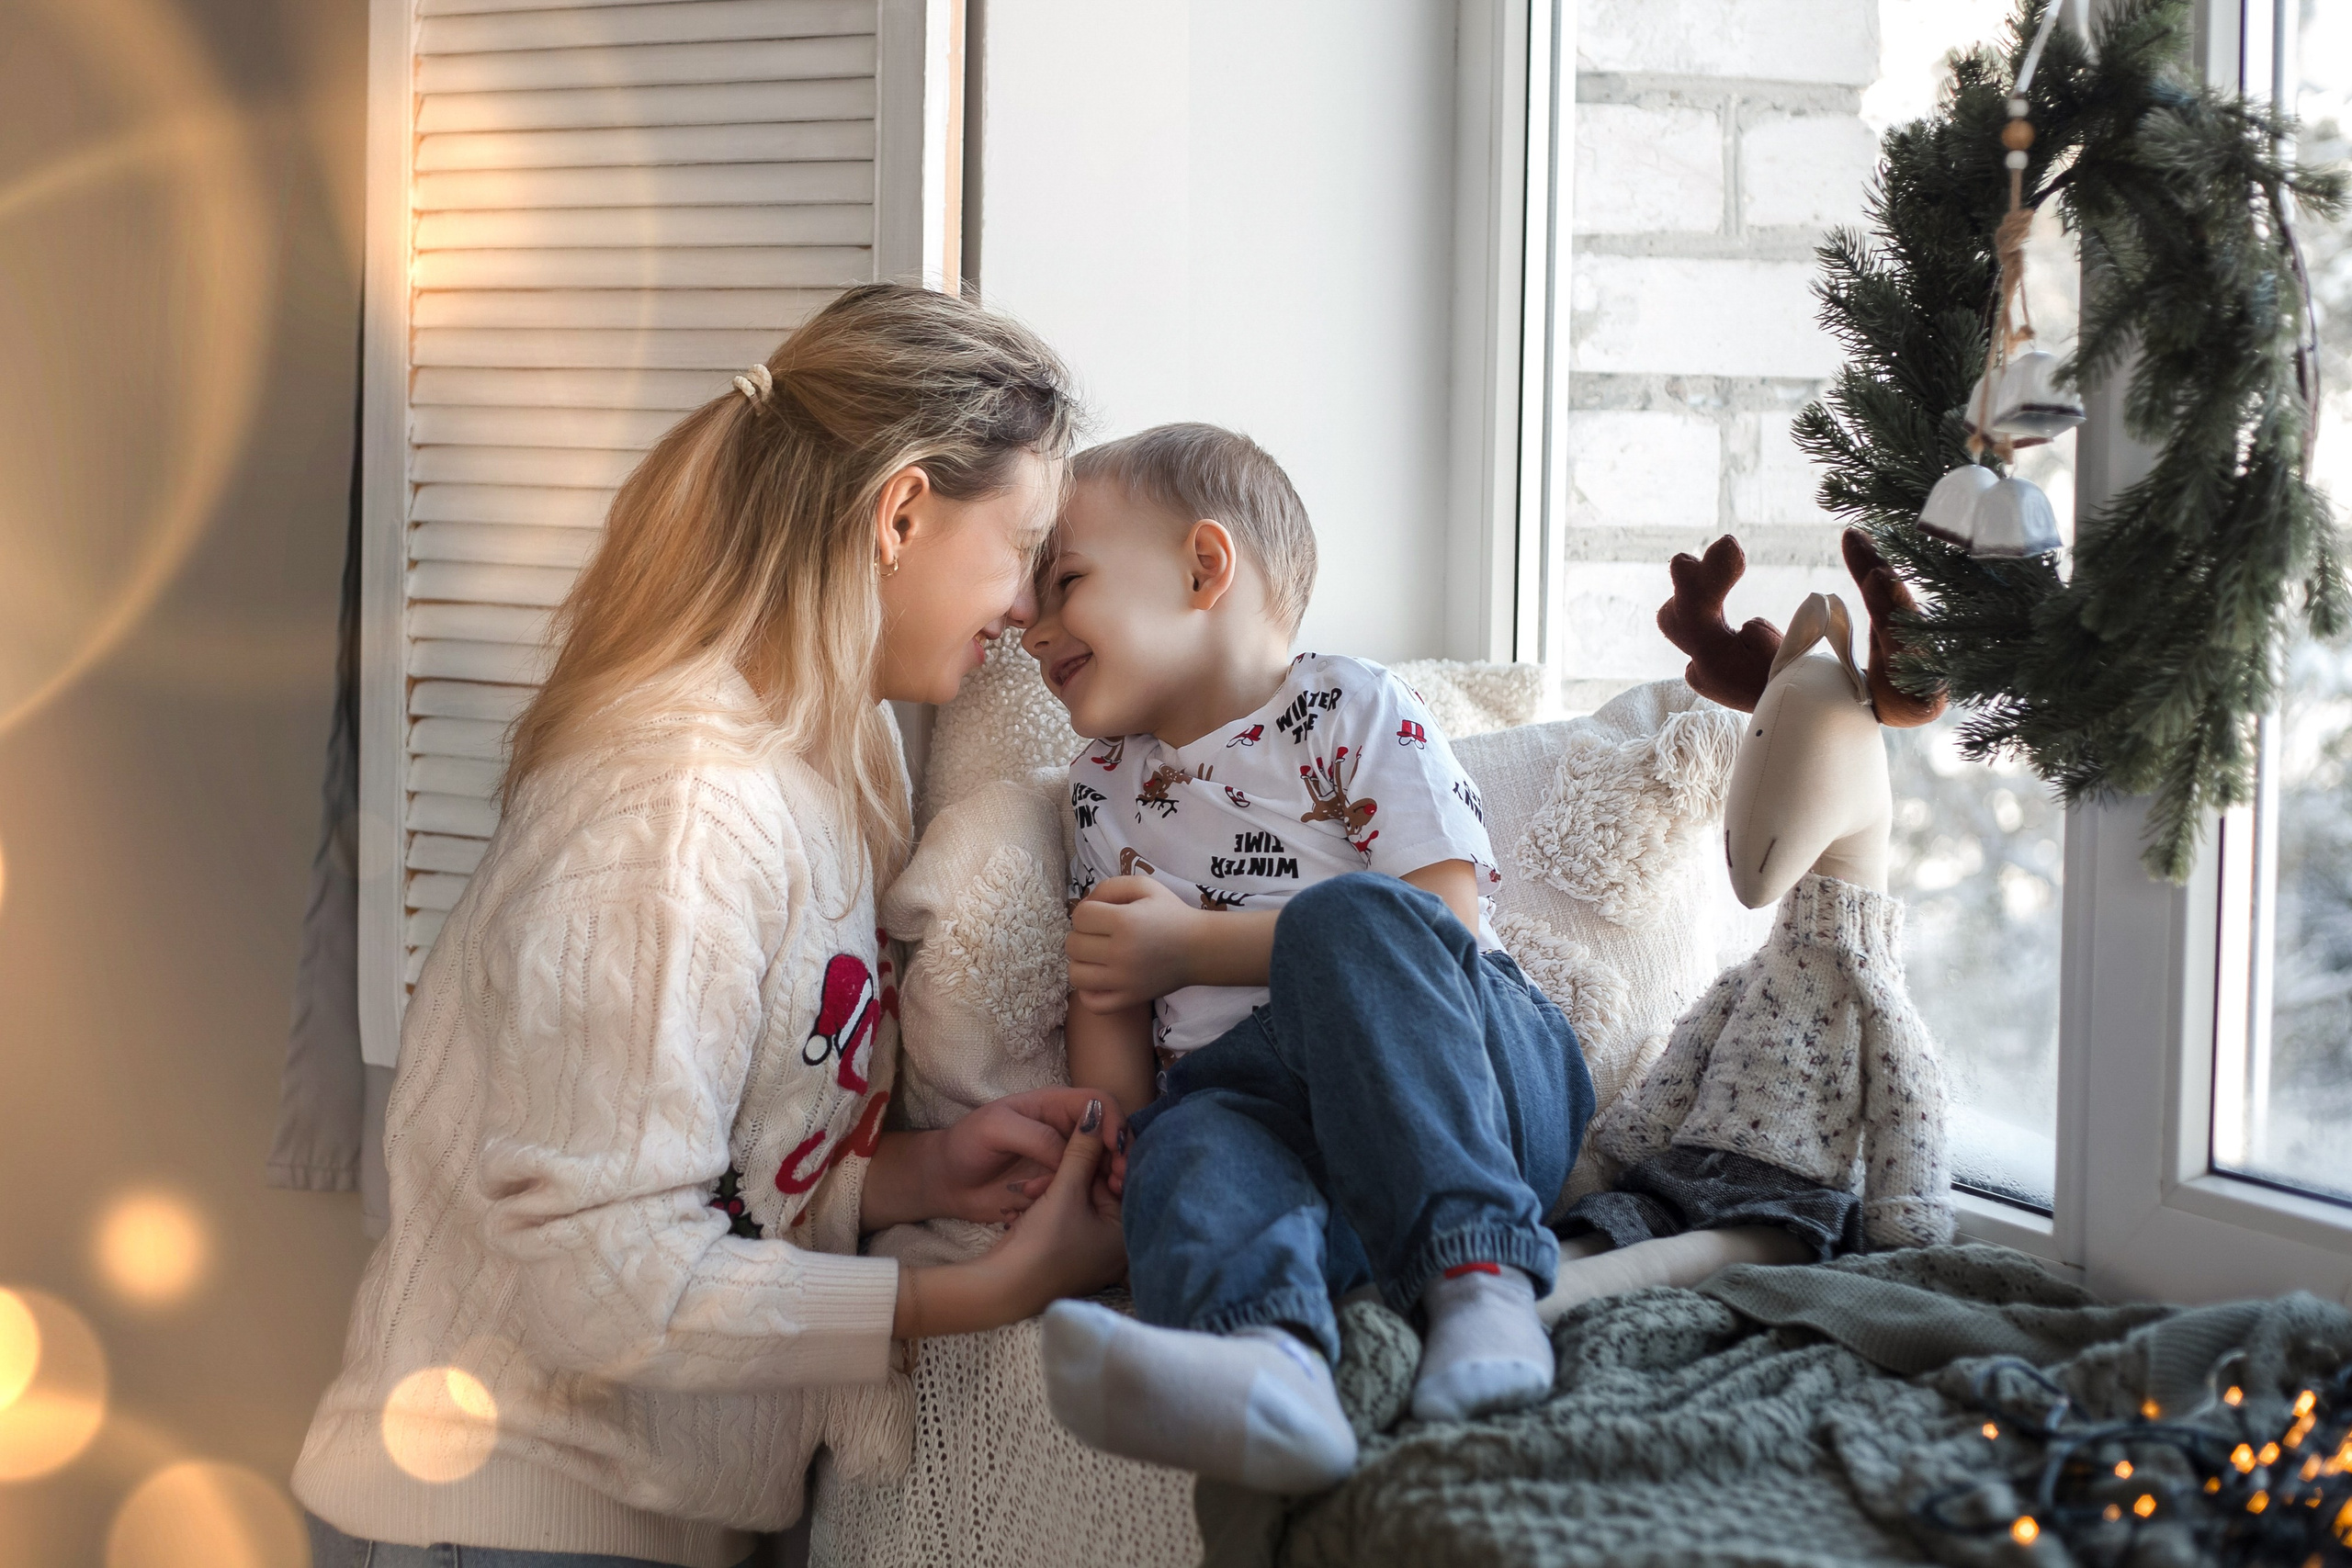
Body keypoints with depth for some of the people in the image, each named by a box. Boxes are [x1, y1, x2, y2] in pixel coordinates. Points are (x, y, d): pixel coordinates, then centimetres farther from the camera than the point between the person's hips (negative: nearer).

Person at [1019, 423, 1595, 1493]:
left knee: (1351, 919, -33)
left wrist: (1195, 945, -7)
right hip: (1262, 1097, 3)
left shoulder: (1355, 712, 4)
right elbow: (1104, 999, 18)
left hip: (1475, 1088, -3)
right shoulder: (1106, 790, 22)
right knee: (1191, 1143, -32)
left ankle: (1480, 1273, -43)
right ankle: (1265, 1360, -66)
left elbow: (1440, 926, -8)